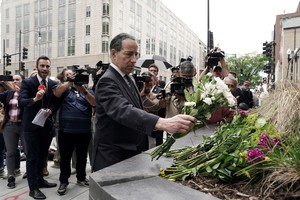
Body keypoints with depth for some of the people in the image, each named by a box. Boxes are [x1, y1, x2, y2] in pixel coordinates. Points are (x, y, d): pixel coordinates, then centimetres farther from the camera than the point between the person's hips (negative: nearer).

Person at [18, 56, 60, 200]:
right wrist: (35, 99, -38)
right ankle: (33, 187, 14)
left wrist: (50, 110, -15)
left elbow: (56, 102, 5)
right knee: (32, 157, 3)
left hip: (46, 124, 5)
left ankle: (40, 180, 35)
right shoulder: (28, 82, -9)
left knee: (42, 155, 18)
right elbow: (21, 101, -19)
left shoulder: (54, 84, 2)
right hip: (31, 125, -4)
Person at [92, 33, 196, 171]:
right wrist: (162, 123, -51)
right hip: (112, 157, -8)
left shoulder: (127, 78, 9)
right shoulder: (107, 81, -20)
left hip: (131, 153, 9)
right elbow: (124, 111, -39)